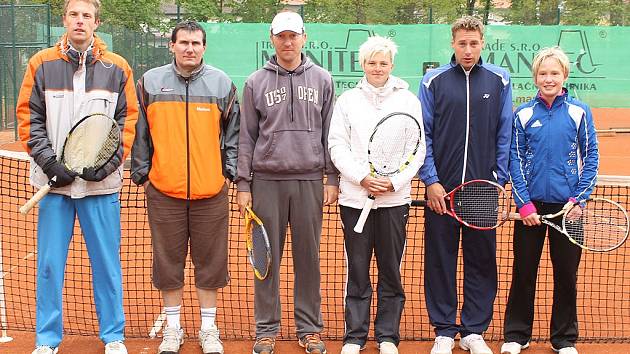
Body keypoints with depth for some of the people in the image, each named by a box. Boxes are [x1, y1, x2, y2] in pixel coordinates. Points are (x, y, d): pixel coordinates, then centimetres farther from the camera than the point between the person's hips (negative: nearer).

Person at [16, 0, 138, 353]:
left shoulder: (117, 68, 4)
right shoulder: (42, 64, 4)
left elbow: (128, 120, 3)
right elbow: (29, 119, 3)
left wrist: (107, 164, -9)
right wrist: (50, 163, -8)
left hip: (101, 183, 0)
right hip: (54, 182, 1)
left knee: (107, 263, 6)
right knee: (50, 264, 6)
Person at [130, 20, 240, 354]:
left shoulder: (222, 83, 4)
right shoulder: (150, 82, 4)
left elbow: (234, 134, 8)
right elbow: (139, 133, 8)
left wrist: (230, 171, 2)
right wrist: (141, 172, 5)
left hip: (211, 192, 0)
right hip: (164, 190, 0)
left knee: (210, 262, 7)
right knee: (167, 261, 8)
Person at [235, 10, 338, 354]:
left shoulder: (322, 80, 7)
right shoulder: (256, 82, 6)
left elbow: (330, 134, 8)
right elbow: (246, 137, 5)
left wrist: (332, 178, 3)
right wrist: (243, 184, 1)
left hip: (310, 181, 0)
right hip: (266, 180, 0)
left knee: (308, 257, 6)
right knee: (267, 258, 5)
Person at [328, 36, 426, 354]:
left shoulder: (408, 100, 6)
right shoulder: (347, 100, 7)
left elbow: (417, 149, 3)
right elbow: (337, 146, 2)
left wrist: (395, 181, -10)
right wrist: (362, 178, -11)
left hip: (395, 198, 0)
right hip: (354, 197, 0)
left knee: (391, 271, 6)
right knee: (357, 270, 4)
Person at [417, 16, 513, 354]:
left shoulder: (499, 80, 5)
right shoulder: (433, 81, 1)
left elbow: (505, 135, 6)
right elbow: (423, 135, 0)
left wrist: (499, 179, -1)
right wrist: (431, 181, -6)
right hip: (441, 189, -1)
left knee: (482, 262, 7)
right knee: (440, 262, 4)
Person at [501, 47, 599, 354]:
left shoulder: (579, 112, 1)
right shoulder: (523, 114, 2)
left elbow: (591, 158, 2)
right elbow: (515, 160, 1)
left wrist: (579, 199, -7)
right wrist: (524, 203, -7)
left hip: (567, 205, 0)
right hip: (531, 206, 0)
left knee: (566, 273, 8)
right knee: (523, 272, 8)